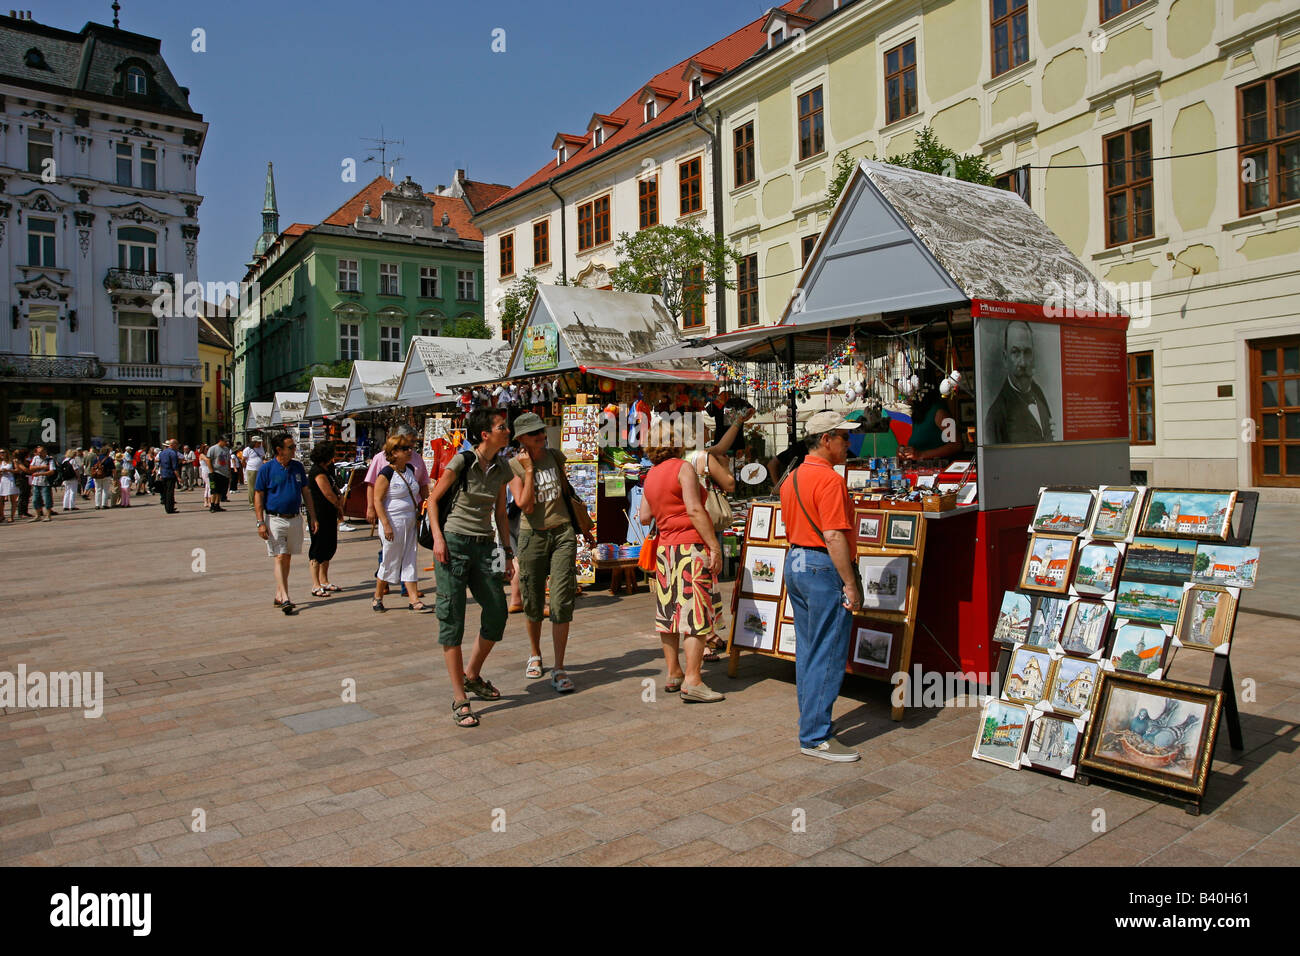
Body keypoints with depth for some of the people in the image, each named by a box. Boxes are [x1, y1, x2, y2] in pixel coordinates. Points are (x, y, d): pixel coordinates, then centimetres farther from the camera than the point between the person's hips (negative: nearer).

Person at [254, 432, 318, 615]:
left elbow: (306, 493, 14)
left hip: (295, 519, 5)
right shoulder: (266, 469, -5)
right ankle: (285, 599, -12)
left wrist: (313, 517, 9)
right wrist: (261, 523, -11)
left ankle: (279, 595, 22)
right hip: (275, 519, -5)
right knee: (280, 558, -8)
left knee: (287, 558, 11)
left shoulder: (297, 467, 8)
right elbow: (258, 497, -4)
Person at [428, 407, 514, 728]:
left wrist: (508, 551, 12)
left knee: (497, 616, 5)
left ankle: (472, 675, 30)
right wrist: (438, 537, -12)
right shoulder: (462, 461, -8)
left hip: (484, 547, 6)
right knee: (452, 621, -3)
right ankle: (460, 700, 4)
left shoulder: (501, 469, 8)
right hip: (454, 544, -6)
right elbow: (433, 499, -2)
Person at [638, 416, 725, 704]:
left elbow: (644, 517, 12)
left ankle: (673, 674, 20)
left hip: (664, 548, 8)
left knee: (669, 612, 12)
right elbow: (694, 509, -17)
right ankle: (692, 681, -8)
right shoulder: (683, 468, -9)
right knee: (697, 614, -6)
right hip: (691, 547, -8)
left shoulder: (651, 475, 12)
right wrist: (714, 545, -17)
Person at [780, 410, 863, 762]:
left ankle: (812, 723, 25)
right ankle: (816, 737, 0)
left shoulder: (792, 479, 14)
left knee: (808, 650, 16)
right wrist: (850, 584, -18)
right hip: (825, 568, -10)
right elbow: (834, 536, -21)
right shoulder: (829, 479, -16)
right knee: (828, 655, -4)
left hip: (795, 563, 10)